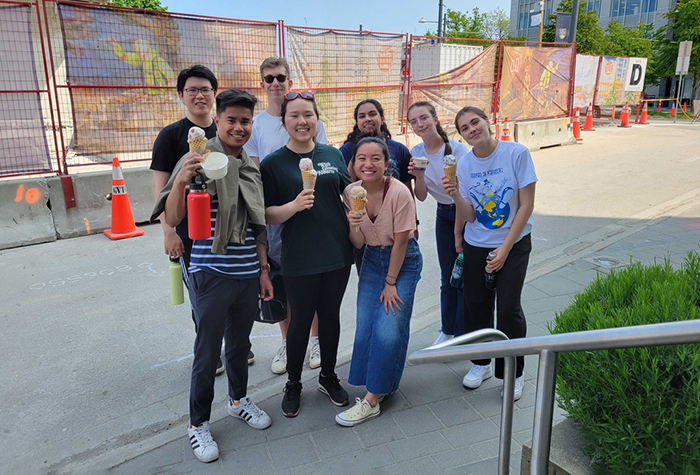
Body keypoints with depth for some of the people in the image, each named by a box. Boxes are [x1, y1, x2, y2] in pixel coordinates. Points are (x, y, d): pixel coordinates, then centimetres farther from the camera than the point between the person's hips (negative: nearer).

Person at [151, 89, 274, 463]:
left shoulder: (252, 167, 9)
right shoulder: (199, 160, -10)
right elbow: (172, 220, -16)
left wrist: (264, 269, 13)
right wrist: (181, 180, -33)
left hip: (248, 274, 6)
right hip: (211, 274, -5)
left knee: (240, 342, 20)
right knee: (208, 351, 6)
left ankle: (239, 400, 42)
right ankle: (198, 424, 25)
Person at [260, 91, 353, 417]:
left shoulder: (332, 155, 5)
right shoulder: (273, 164, -6)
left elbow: (348, 191, 15)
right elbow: (268, 215, -8)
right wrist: (295, 205, -26)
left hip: (338, 254, 4)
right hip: (300, 260, -3)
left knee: (330, 316, 16)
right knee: (300, 321, 9)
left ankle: (328, 377, 37)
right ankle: (293, 385, 31)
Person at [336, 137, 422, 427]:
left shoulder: (399, 193, -24)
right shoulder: (351, 192, -10)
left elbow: (400, 242, -16)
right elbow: (359, 244, -6)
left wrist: (391, 283, -10)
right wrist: (352, 226, -28)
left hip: (403, 261, -5)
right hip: (372, 259, 5)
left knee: (388, 329, -10)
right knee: (365, 326, 2)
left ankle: (372, 400, 4)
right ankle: (380, 385, 23)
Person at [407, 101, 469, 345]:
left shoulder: (457, 149, -20)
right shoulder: (416, 153, -4)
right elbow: (421, 197, -2)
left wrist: (459, 233, -12)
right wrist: (419, 176, -22)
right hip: (443, 215, 5)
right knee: (447, 278, 12)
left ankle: (463, 334, 17)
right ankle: (447, 330, 30)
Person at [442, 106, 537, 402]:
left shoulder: (516, 153, -12)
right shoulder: (463, 165, -3)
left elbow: (526, 205, -10)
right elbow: (468, 217, -4)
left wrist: (504, 249, -11)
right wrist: (455, 194, -24)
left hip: (513, 244, -3)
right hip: (475, 246, 3)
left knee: (508, 308, -6)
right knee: (476, 305, 8)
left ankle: (514, 373, 16)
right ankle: (481, 363, 31)